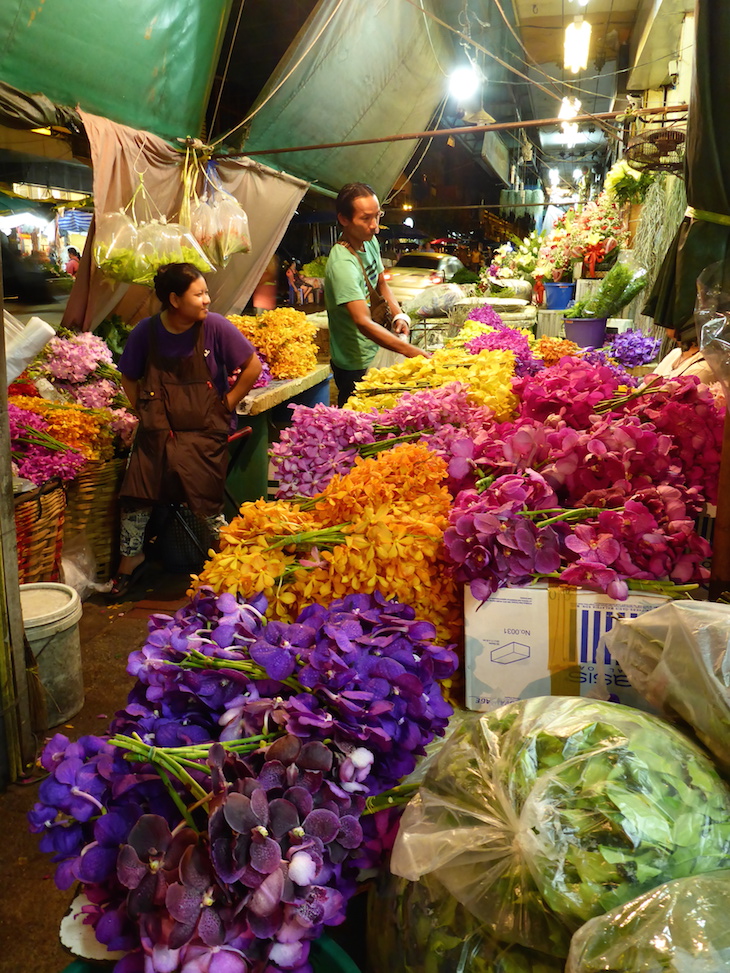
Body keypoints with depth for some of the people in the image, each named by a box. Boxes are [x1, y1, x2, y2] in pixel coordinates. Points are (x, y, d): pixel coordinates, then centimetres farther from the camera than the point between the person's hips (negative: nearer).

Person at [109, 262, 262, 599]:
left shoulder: (215, 326, -11)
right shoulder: (147, 331, -4)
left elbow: (253, 367, -5)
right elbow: (129, 377, 11)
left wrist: (225, 405, -5)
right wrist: (144, 412, 1)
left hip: (205, 429, -2)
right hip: (158, 429, 3)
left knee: (204, 499, -6)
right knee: (136, 492, -1)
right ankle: (131, 558, 23)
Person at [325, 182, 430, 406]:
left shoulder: (371, 242, 0)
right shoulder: (342, 264, -29)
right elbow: (363, 322, -37)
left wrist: (399, 315, -1)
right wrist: (411, 351, -43)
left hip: (374, 354, 8)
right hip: (355, 365, -8)